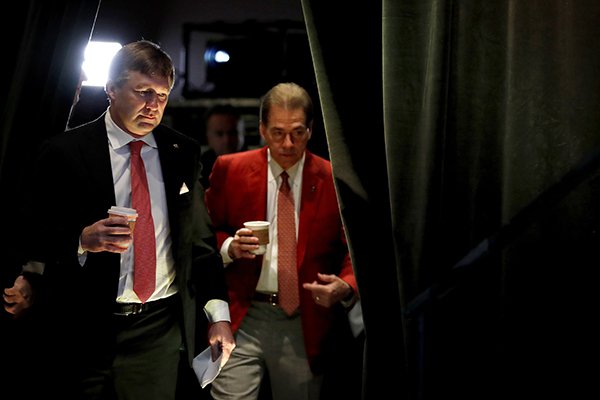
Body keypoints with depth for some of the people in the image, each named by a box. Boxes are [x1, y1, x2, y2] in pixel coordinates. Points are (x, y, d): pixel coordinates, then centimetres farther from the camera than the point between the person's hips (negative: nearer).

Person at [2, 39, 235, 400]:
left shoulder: (184, 152, 5)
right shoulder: (65, 152, -4)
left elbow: (201, 237, 8)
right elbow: (38, 239, 0)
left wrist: (219, 315, 3)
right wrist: (83, 240, -20)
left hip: (162, 329, 2)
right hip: (86, 330, -2)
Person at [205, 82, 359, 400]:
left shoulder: (334, 180, 0)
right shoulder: (230, 170, 0)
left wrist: (346, 287, -15)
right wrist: (229, 247, -12)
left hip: (305, 326, 1)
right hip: (242, 319, 0)